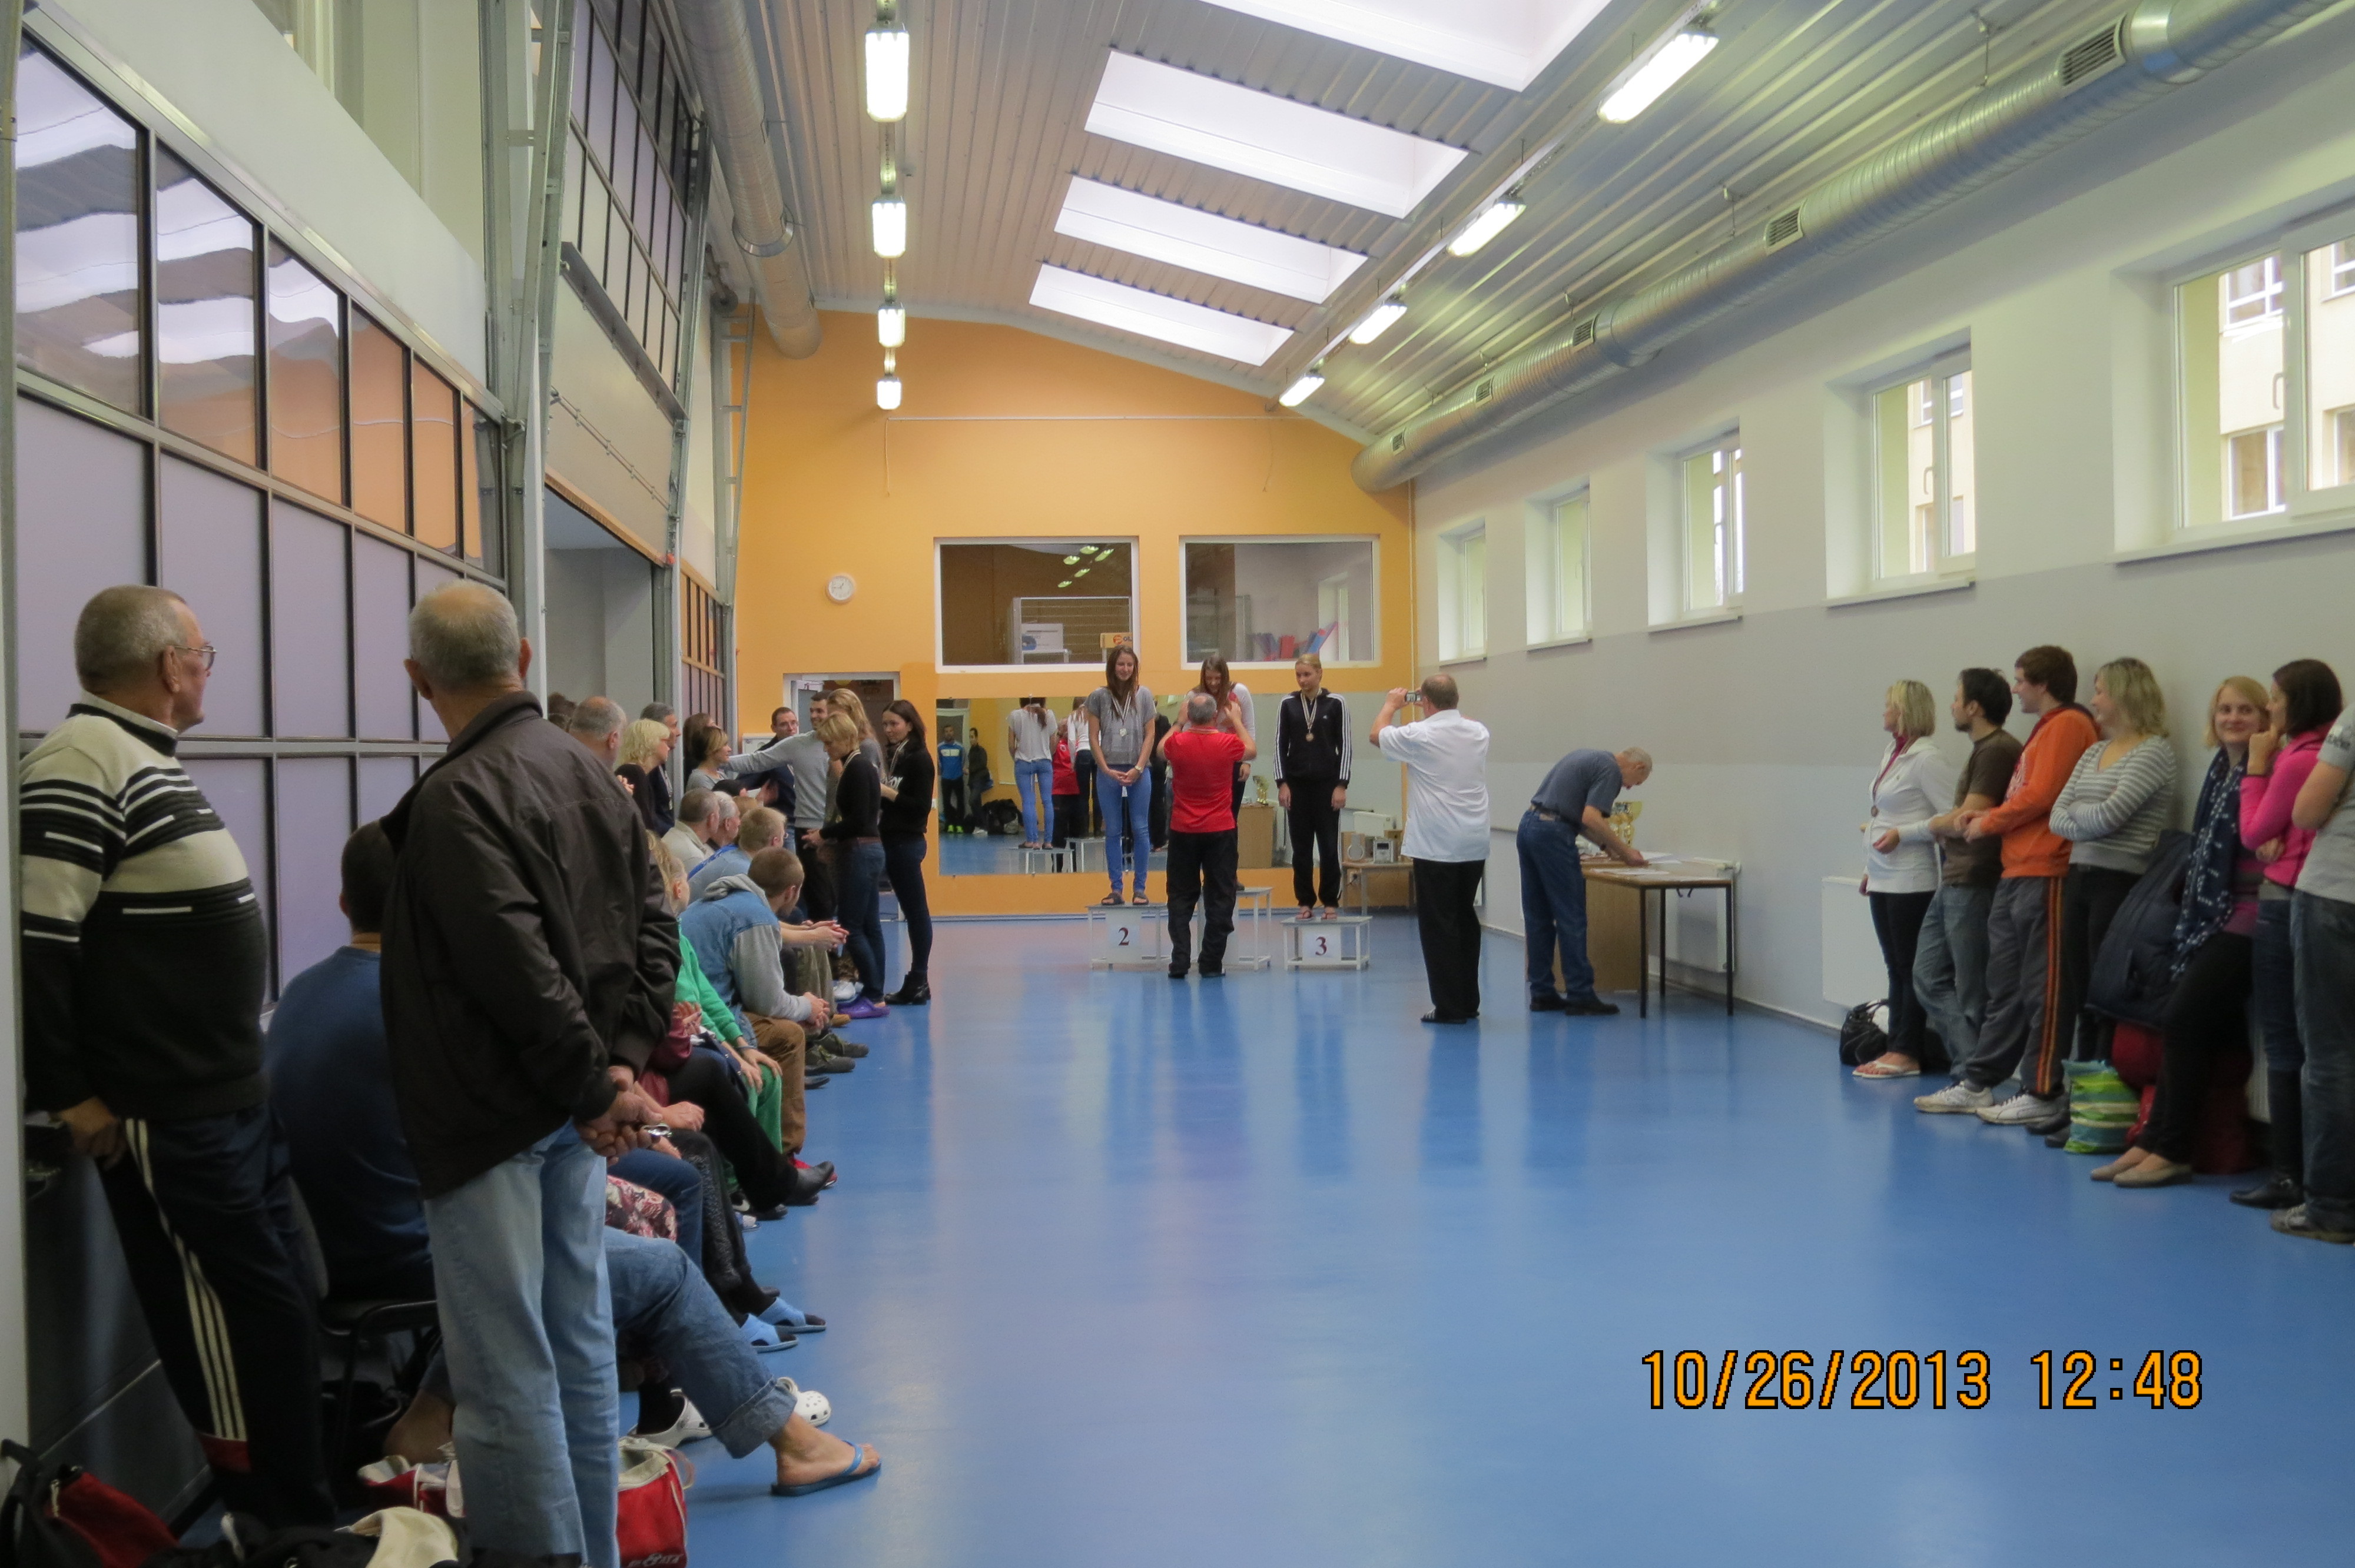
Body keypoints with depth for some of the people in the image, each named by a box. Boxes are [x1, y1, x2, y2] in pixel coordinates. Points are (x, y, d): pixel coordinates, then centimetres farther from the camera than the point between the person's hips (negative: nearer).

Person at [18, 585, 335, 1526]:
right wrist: (68, 1094, -20)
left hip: (231, 1096, 10)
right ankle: (287, 1520, 10)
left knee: (272, 1300, 18)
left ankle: (293, 1499, 31)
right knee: (245, 1309, -1)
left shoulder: (145, 758, 15)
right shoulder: (86, 763, -18)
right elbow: (35, 942, -23)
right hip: (169, 1115, -10)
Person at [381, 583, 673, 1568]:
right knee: (578, 1344, 16)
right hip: (570, 1114, 8)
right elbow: (652, 930, 8)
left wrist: (597, 1083, -13)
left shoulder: (457, 796, -17)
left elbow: (520, 969, -22)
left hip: (491, 1116, -8)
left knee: (505, 1374, -2)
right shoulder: (587, 775, 8)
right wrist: (622, 1062, 0)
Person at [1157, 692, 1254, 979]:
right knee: (1220, 898, 6)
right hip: (1220, 831, -1)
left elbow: (1161, 751, 17)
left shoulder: (1177, 743, -10)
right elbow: (1252, 750, 14)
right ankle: (1212, 964, 5)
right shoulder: (1228, 743, -11)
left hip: (1183, 832, 1)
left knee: (1181, 898, 9)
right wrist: (1237, 720, 26)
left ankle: (1179, 962, 3)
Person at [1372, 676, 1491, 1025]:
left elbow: (1378, 735, 9)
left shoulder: (1419, 735, -11)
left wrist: (1391, 705, 24)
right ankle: (1469, 1002, 19)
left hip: (1435, 848, -5)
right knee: (1466, 919, 15)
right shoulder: (1479, 733, 2)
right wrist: (1441, 706, 33)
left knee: (1439, 925, 0)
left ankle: (1449, 1007, -1)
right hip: (1474, 845, 5)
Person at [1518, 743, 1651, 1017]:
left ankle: (1542, 994, 14)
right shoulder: (1611, 770, -6)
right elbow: (1591, 819, -17)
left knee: (1538, 919, 11)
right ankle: (1580, 995, 0)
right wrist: (1624, 850, -6)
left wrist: (1607, 846, 24)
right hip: (1553, 835, -9)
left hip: (1527, 827, 9)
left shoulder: (1592, 759, 23)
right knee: (1571, 919, -3)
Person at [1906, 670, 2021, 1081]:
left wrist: (1935, 824, -1)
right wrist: (1946, 825, 3)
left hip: (1974, 885, -11)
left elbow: (1970, 819, -17)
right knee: (1929, 977, 10)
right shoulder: (1983, 749, 17)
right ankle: (1970, 1065, 11)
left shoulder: (1997, 750, -15)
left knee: (1971, 991, -3)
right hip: (1952, 882, 11)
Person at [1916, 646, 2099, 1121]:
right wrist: (1985, 816, 8)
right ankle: (1977, 1083, 16)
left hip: (2044, 873, -10)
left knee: (2040, 989, -5)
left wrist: (1988, 823, -3)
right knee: (2004, 987, 12)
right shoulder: (2046, 729, 22)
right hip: (2015, 872, 10)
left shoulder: (2068, 725, -9)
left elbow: (2040, 796, -16)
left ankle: (2042, 1094, -1)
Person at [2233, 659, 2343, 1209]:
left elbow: (2253, 833, -5)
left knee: (2283, 1046, -1)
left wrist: (2257, 765, 0)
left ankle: (2290, 1175, 1)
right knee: (2311, 1046, 12)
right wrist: (2276, 840, -4)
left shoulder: (2296, 761, -17)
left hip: (2286, 905, -8)